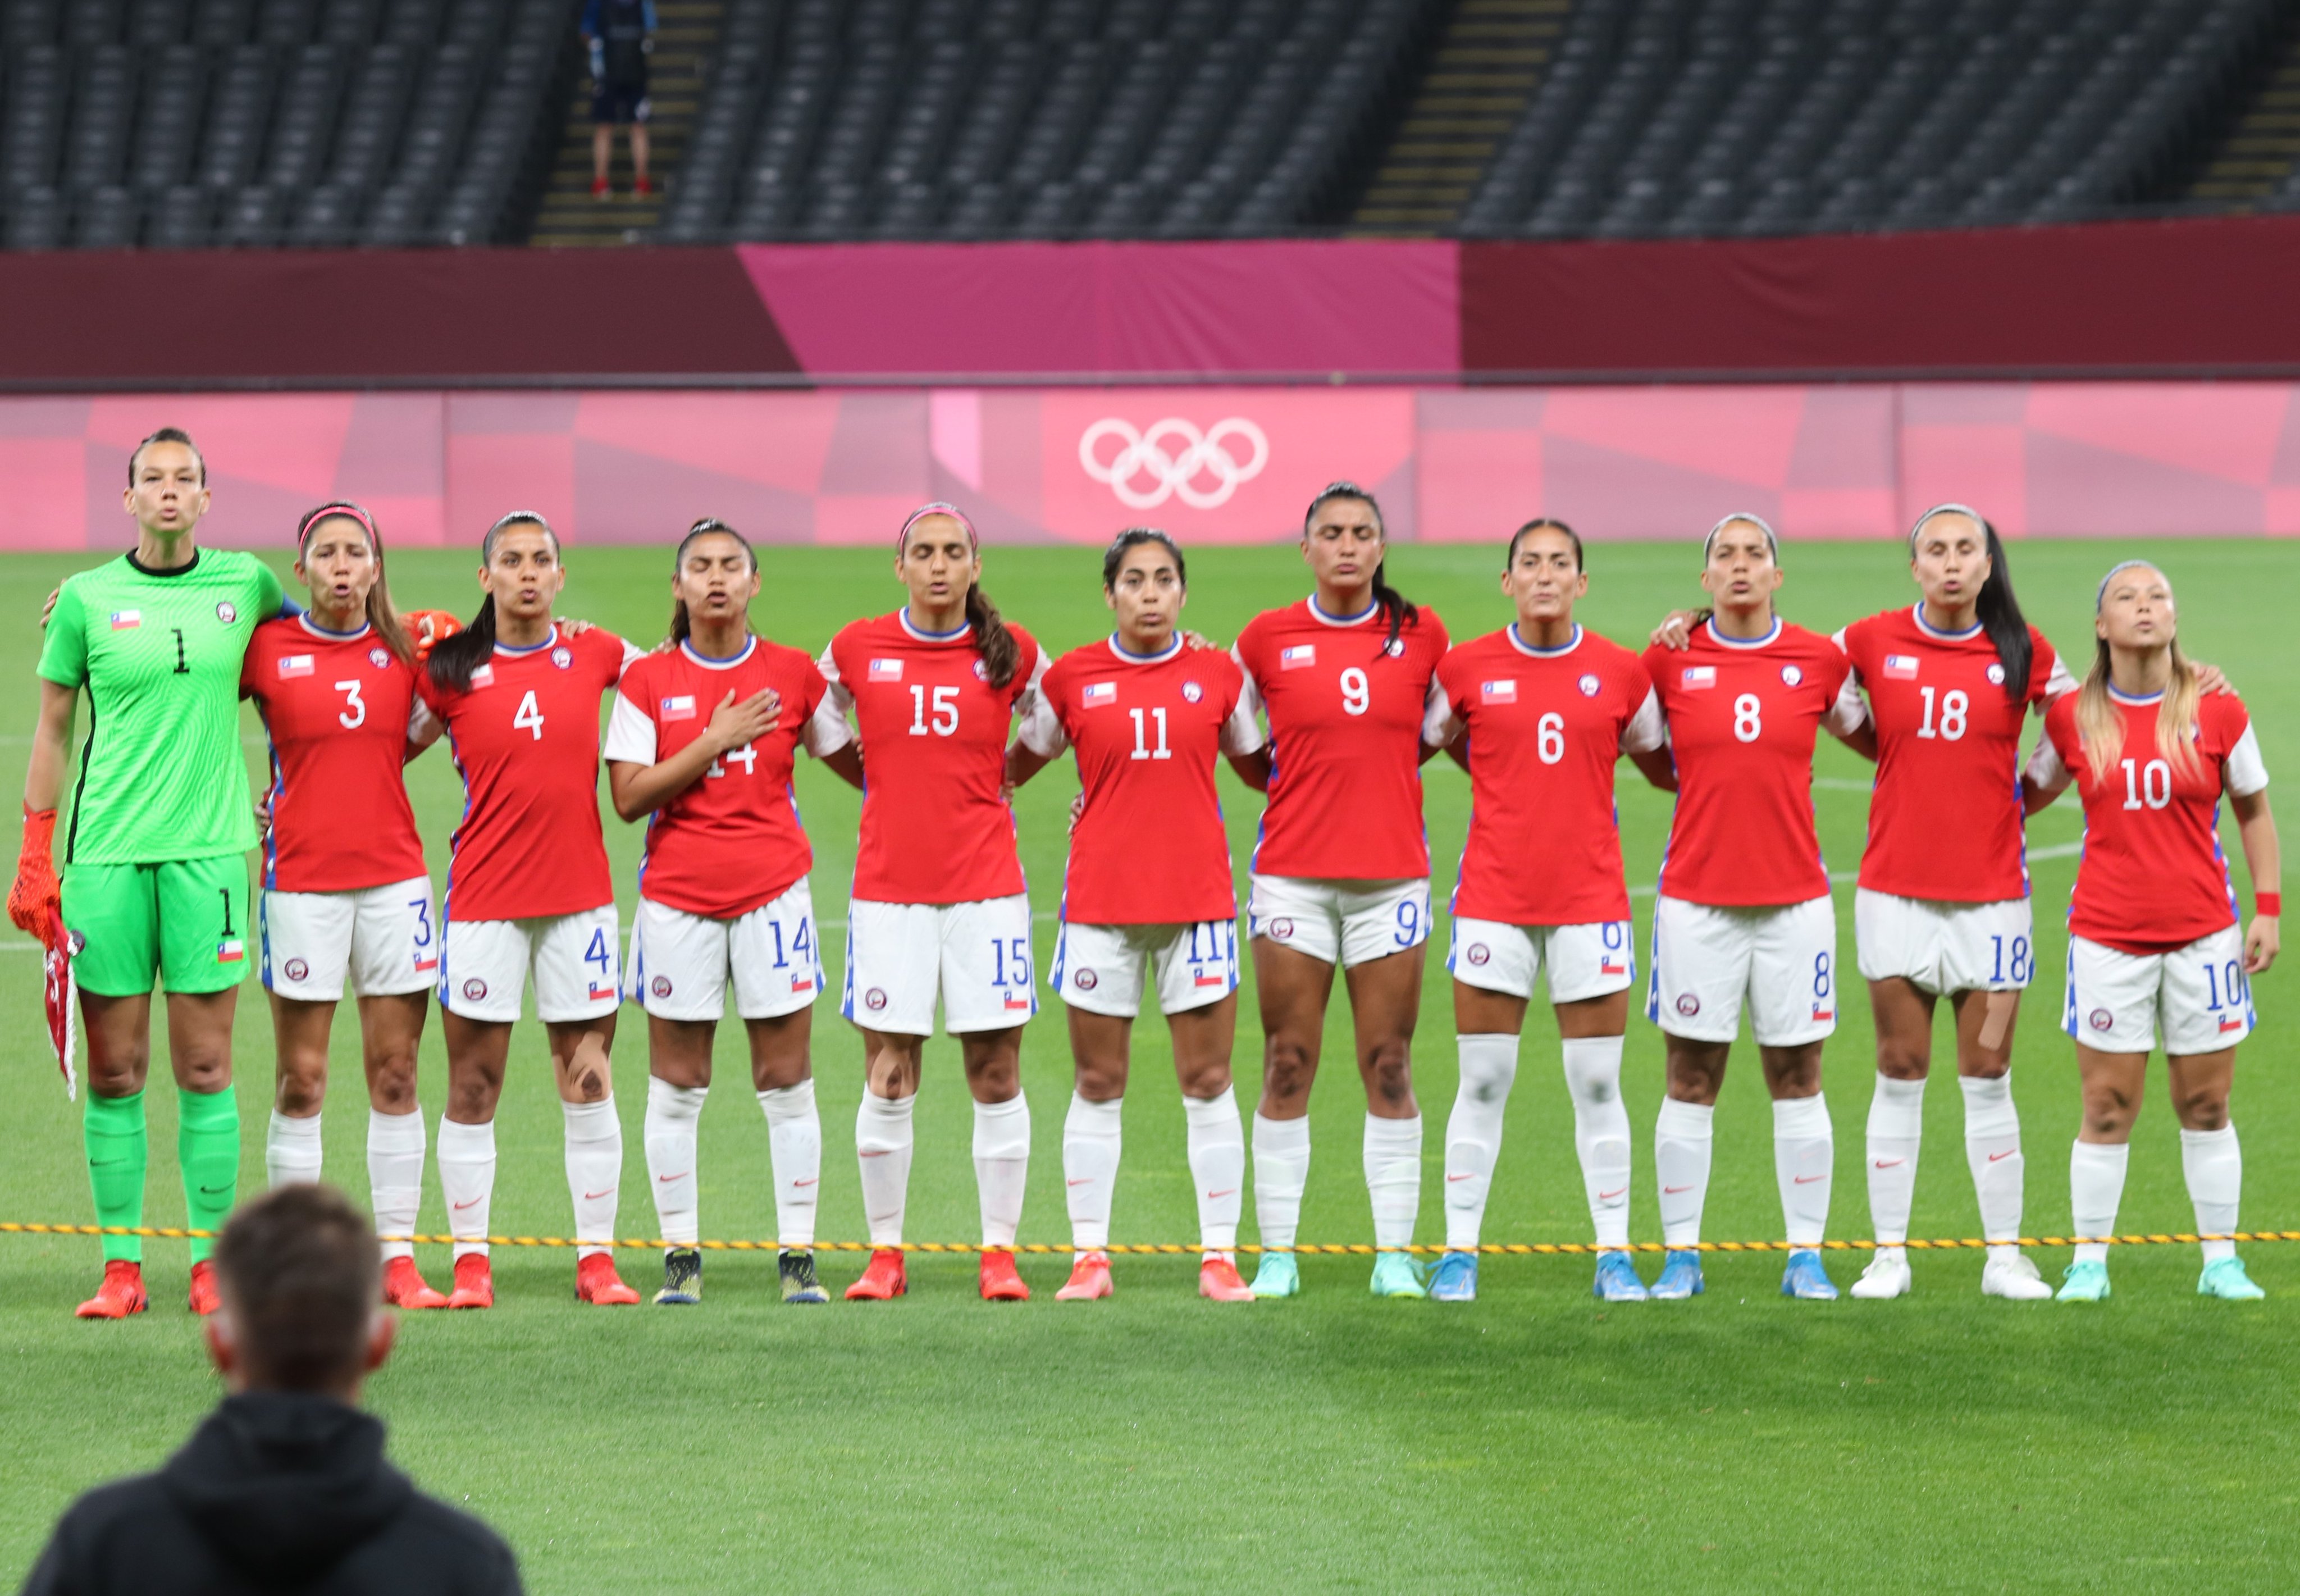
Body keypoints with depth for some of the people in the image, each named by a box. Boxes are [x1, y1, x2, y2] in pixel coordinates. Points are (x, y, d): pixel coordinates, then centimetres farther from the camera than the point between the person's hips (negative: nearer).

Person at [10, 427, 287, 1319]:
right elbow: (53, 729, 9)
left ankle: (213, 1262, 5)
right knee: (113, 1070, 1)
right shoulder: (87, 599, 4)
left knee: (205, 1067, 0)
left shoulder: (244, 582, 6)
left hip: (209, 846, 0)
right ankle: (120, 1268, 6)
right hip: (106, 852, 0)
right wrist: (34, 858, 6)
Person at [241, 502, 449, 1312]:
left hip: (393, 876, 2)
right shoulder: (266, 649, -1)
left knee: (395, 1076, 3)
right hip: (300, 878, -2)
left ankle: (399, 1259, 6)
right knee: (301, 1082, -1)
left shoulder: (405, 650, 6)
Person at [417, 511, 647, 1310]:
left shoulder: (595, 658, 5)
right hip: (482, 898, -1)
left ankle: (596, 1258, 8)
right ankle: (470, 1262, 7)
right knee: (472, 1085, 0)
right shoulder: (451, 671, 1)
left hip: (580, 894, 1)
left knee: (588, 1081, 2)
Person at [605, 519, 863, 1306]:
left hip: (773, 890, 0)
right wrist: (716, 740, -12)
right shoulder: (647, 681, 2)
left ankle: (798, 1254, 5)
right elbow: (628, 796, -6)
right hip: (678, 897, 0)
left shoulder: (793, 674, 4)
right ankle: (679, 1255, 9)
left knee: (786, 1081, 0)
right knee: (676, 1086, 2)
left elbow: (857, 763, 13)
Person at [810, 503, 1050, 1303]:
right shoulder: (857, 650, 2)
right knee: (887, 1078, 0)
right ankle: (885, 1254, 8)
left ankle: (1000, 1252, 6)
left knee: (996, 1075, 0)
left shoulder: (1011, 654, 2)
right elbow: (818, 732, 18)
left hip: (986, 886, 0)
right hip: (888, 888, 0)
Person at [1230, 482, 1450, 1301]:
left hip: (1391, 877, 1)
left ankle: (1395, 1255, 5)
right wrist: (1283, 777, 4)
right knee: (1287, 1069, 0)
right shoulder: (1267, 639, 2)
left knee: (1389, 1069, 1)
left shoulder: (1421, 636, 4)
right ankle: (1277, 1254, 4)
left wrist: (1381, 771, 9)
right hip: (1293, 873, -1)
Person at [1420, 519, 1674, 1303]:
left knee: (1597, 1084, 3)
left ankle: (1615, 1256, 8)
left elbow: (1664, 765, 16)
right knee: (1482, 1082, 1)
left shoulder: (1621, 672, 3)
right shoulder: (1465, 668, 1)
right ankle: (1459, 1253, 8)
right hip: (1493, 901, 0)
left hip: (1590, 900, 0)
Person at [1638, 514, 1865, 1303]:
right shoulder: (1669, 661, 1)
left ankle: (1806, 1257, 8)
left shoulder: (1820, 660, 3)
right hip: (1696, 898, 0)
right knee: (1690, 1081, 1)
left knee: (1797, 1080, 3)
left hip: (1794, 897, 1)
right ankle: (1681, 1255, 7)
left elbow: (1866, 728, 16)